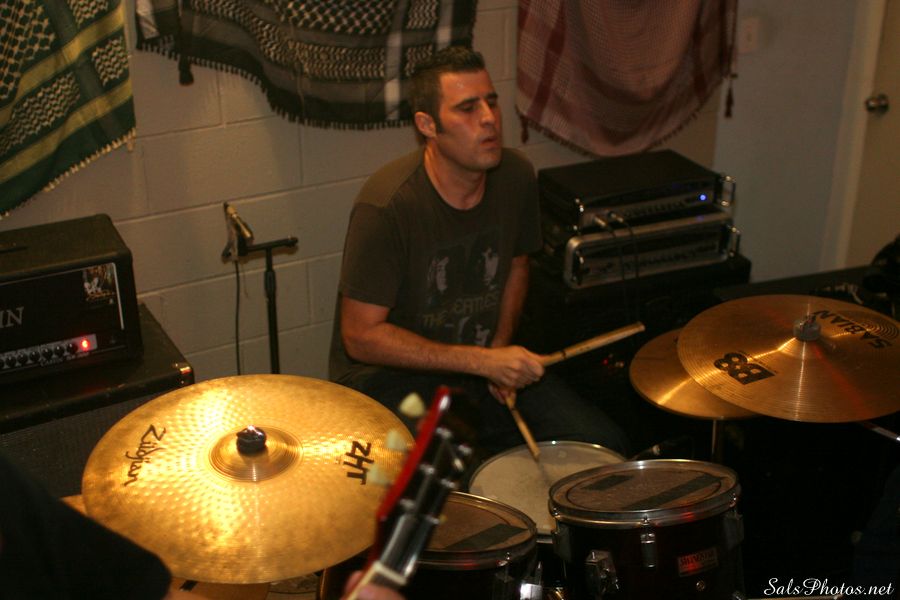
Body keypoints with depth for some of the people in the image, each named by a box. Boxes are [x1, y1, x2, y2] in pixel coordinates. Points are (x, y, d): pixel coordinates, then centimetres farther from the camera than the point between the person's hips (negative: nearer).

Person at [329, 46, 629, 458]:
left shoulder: (516, 176, -6)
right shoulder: (386, 206, -26)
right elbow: (361, 336, -23)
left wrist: (501, 348, -2)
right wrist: (482, 361, -25)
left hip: (481, 359, 6)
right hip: (392, 374, -6)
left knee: (605, 447, -1)